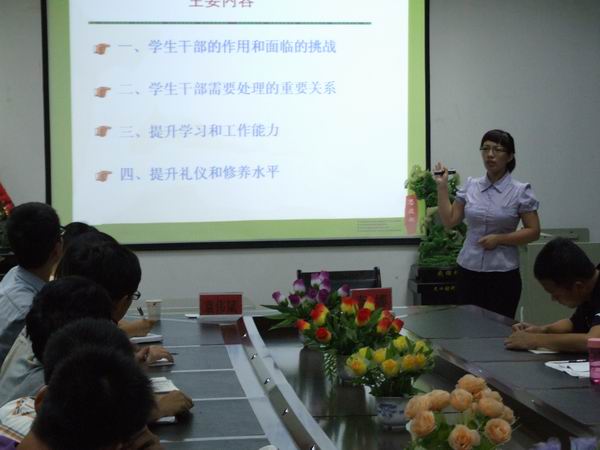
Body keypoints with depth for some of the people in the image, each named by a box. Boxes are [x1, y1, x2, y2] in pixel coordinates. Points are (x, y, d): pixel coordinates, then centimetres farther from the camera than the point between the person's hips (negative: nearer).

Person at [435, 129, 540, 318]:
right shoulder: (470, 186, 6)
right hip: (468, 271, 3)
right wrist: (442, 186, 2)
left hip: (503, 274, -3)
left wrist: (499, 239, -14)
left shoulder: (520, 191, -4)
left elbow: (533, 231, -4)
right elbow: (449, 221, 6)